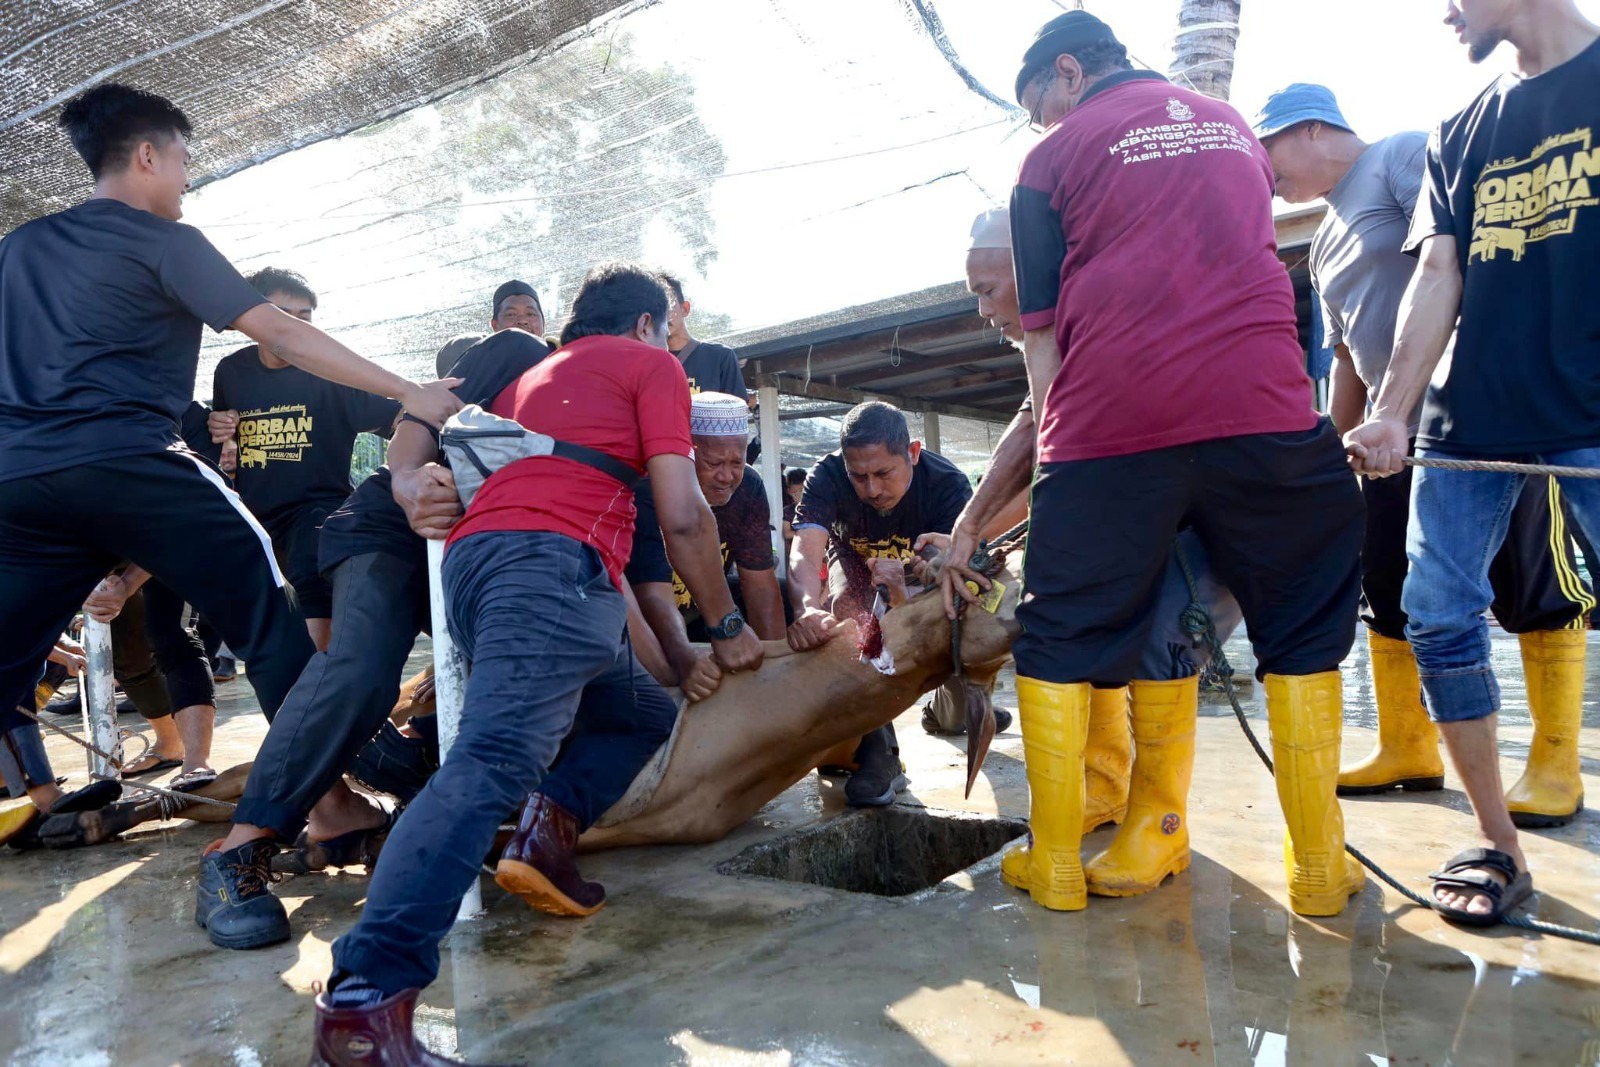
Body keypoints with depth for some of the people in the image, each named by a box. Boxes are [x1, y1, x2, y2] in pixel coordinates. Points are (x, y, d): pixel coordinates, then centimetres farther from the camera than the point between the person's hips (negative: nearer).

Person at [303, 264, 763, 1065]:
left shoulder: (533, 375, 35)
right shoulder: (651, 364, 15)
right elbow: (682, 518, 5)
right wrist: (726, 627, 14)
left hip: (469, 555, 8)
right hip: (551, 557, -8)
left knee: (636, 699, 23)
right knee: (497, 756, -23)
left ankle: (541, 835, 4)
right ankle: (366, 990, -37)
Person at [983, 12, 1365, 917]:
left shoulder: (1053, 159, 10)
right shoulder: (1235, 126, 25)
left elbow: (1042, 333, 5)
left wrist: (1053, 447, 11)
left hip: (1109, 423, -3)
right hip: (1264, 405, 3)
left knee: (1061, 638, 10)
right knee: (1305, 629, 15)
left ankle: (1057, 863, 13)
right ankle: (1320, 867, 16)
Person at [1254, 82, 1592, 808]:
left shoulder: (1403, 157, -3)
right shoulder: (1327, 242, 21)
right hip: (1399, 434, 9)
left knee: (1535, 588, -1)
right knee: (1387, 593, 8)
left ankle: (1554, 766, 9)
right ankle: (1407, 750, 20)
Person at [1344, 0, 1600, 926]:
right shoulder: (1459, 137, 18)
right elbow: (1438, 282, 10)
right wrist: (1392, 415, -2)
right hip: (1469, 422, 5)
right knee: (1438, 614, -2)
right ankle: (1499, 846, 10)